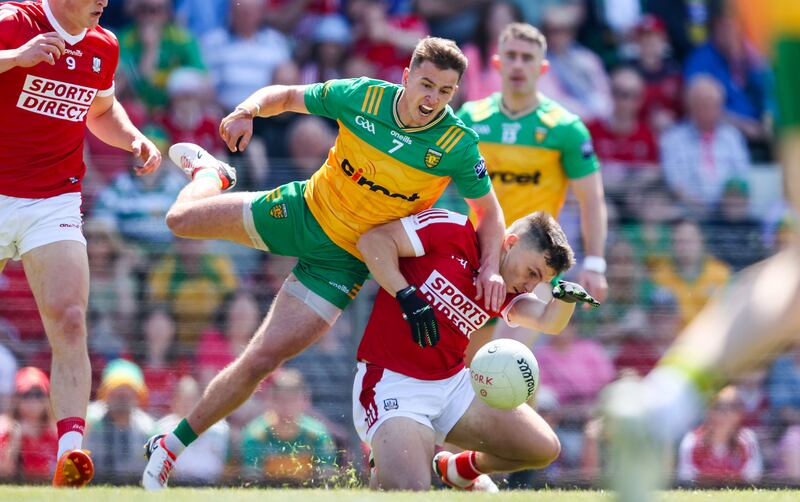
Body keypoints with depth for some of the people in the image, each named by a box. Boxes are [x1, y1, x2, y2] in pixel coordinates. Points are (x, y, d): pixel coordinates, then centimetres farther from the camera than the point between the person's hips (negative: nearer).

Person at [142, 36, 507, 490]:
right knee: (183, 219, 13)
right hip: (304, 209, 2)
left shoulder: (458, 144, -22)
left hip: (343, 260, -2)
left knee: (261, 361, -12)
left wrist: (491, 266, -26)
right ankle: (210, 173, 51)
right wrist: (249, 111, -24)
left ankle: (173, 445, 5)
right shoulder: (361, 96, -17)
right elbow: (285, 96, -3)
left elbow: (489, 209, -10)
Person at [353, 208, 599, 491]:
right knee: (406, 489, -29)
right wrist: (407, 296, -25)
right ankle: (383, 473, 10)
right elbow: (373, 240, -14)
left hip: (454, 382, 7)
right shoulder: (453, 230, -11)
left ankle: (458, 469, 31)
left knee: (543, 448, 3)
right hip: (393, 381, -7)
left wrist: (567, 298, -27)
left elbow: (549, 322, -5)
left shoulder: (504, 292, 8)